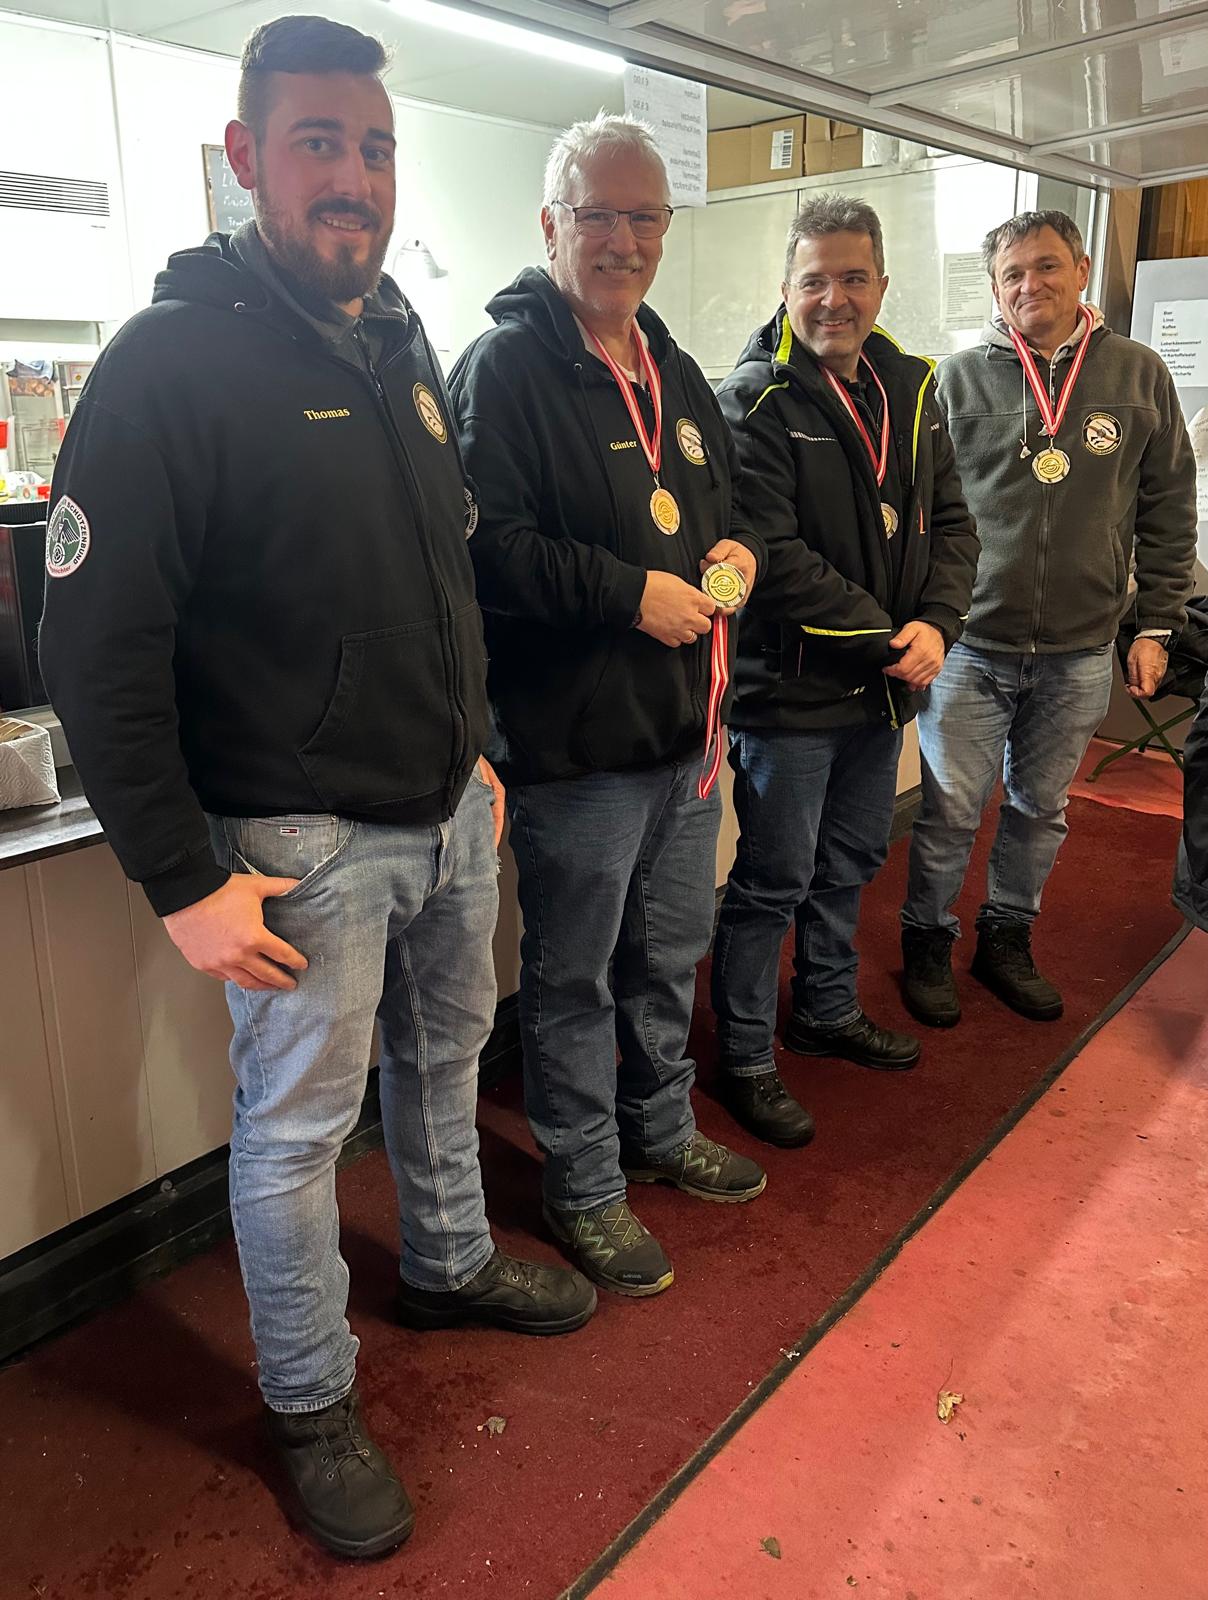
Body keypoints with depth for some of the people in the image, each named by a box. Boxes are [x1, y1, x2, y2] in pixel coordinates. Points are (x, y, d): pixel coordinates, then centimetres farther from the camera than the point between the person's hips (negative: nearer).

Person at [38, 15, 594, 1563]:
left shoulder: (404, 346, 9)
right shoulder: (171, 363, -15)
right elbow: (99, 652, -18)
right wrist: (184, 881, -19)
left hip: (449, 811, 8)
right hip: (305, 846, -7)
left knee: (445, 1055, 23)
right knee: (296, 1126, 8)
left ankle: (450, 1265, 48)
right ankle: (311, 1404, 30)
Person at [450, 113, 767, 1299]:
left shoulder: (674, 371, 15)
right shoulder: (504, 368, -11)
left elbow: (725, 501, 24)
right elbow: (485, 543, -21)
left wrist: (739, 549, 2)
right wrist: (630, 592, -23)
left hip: (684, 724, 8)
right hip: (573, 743, -8)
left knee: (671, 953, 21)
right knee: (573, 978, 6)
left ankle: (661, 1132, 43)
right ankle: (584, 1188, 26)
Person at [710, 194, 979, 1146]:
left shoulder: (911, 388, 9)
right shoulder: (757, 401, -12)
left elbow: (951, 521, 9)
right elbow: (774, 556, -21)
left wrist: (936, 623, -9)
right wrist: (884, 643, -19)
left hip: (884, 686, 7)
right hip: (792, 691, -7)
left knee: (851, 863, 21)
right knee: (773, 883, 3)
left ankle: (829, 1012, 41)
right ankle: (746, 1058, 20)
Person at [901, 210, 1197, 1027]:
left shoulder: (1140, 375, 4)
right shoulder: (961, 378, -2)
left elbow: (1169, 513, 7)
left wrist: (1155, 624, 4)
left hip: (1081, 652, 2)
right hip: (971, 644, -2)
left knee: (1040, 808, 15)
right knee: (950, 809, 4)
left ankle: (1008, 938, 33)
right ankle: (928, 940, 25)